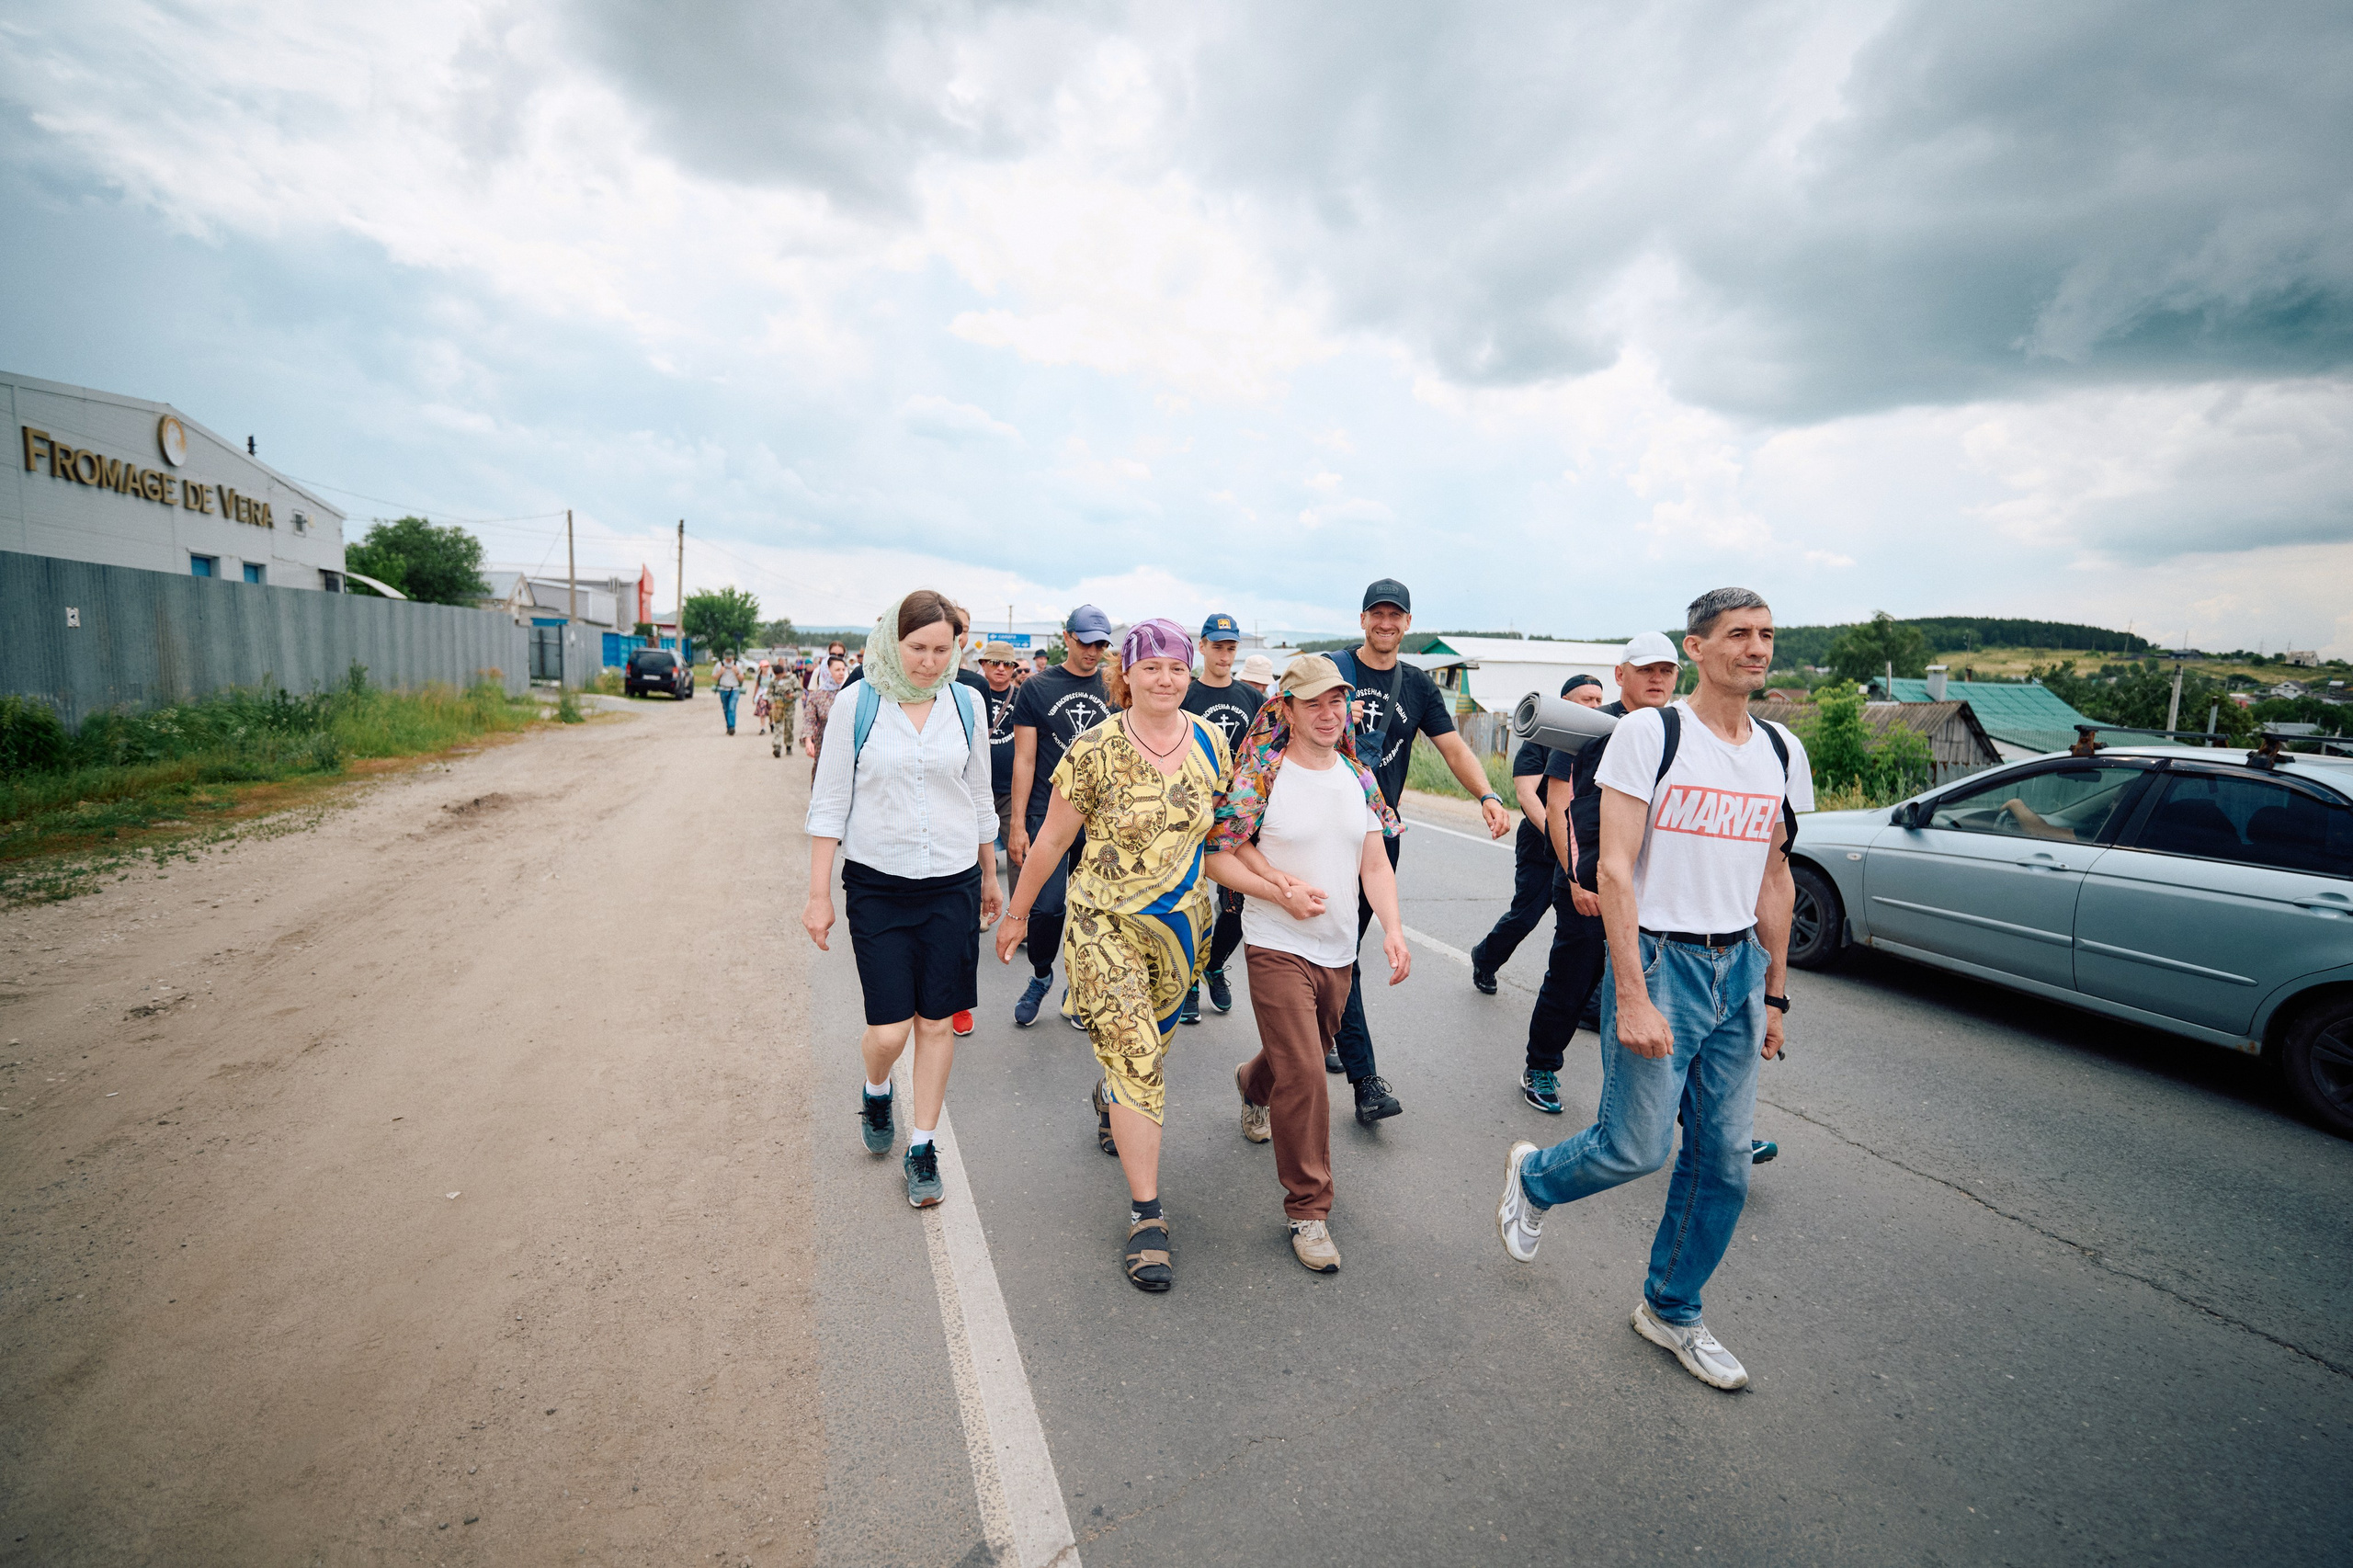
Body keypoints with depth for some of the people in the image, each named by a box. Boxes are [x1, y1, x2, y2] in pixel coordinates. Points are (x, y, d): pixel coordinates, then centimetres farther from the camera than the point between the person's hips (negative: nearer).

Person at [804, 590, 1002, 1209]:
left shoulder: (965, 703, 1)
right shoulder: (856, 705, -5)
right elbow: (829, 803, -1)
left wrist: (990, 875, 17)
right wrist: (818, 895, -3)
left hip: (952, 884, 2)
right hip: (877, 885, -2)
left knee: (937, 1023, 7)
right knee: (889, 1029, -2)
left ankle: (921, 1145, 27)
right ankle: (875, 1090, 35)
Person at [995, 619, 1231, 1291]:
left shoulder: (1210, 740, -2)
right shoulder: (1094, 750, -15)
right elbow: (1052, 840, -5)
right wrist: (1017, 913, 3)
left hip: (1181, 925, 5)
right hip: (1106, 924, -4)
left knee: (1148, 1047, 22)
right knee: (1136, 1059, -8)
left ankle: (1109, 1099, 57)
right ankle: (1146, 1218, 4)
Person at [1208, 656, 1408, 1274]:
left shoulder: (1359, 777, 4)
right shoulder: (1261, 776, -12)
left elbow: (1376, 863, 4)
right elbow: (1219, 857, -11)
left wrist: (1393, 930, -10)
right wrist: (1282, 893, -22)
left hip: (1338, 949, 6)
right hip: (1277, 948, -6)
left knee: (1306, 1054, 24)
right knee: (1304, 1076, -9)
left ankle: (1254, 1083, 59)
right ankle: (1308, 1210, 8)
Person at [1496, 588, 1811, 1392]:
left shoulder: (1782, 752, 8)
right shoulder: (1649, 732, -10)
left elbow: (1775, 879, 15)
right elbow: (1614, 868, -14)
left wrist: (1773, 994, 14)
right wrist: (1632, 996, -18)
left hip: (1738, 967, 6)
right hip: (1659, 960, -6)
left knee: (1723, 1161, 10)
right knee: (1636, 1146, -5)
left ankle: (1671, 1311, 31)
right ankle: (1534, 1175, 28)